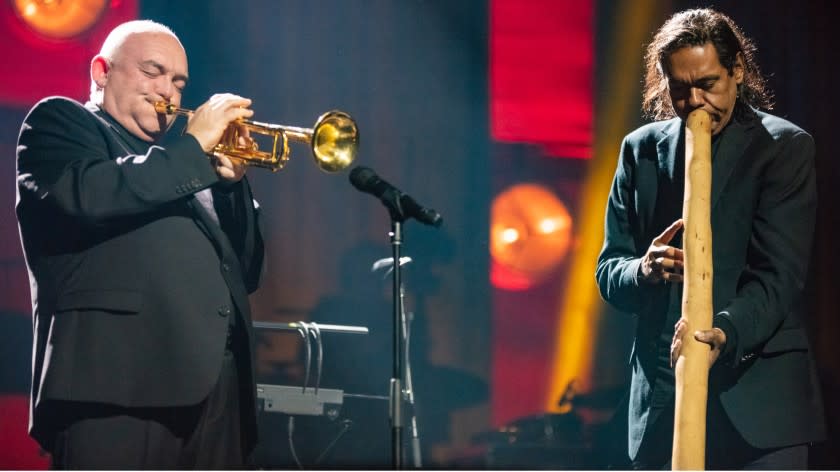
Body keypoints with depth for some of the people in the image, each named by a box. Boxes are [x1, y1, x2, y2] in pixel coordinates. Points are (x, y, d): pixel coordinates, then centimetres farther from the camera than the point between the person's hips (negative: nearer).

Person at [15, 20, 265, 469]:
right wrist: (193, 145, -5)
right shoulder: (59, 122, 11)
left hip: (214, 390, 7)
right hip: (118, 383, -7)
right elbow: (88, 194, -13)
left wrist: (232, 182, 10)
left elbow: (243, 274, 24)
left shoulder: (174, 161, 30)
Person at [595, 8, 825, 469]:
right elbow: (608, 271, 11)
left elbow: (779, 275, -10)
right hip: (661, 401, 4)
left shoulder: (785, 147, -1)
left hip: (757, 400, -4)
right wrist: (643, 271, -14)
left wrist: (726, 332, -30)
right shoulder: (641, 149, 11)